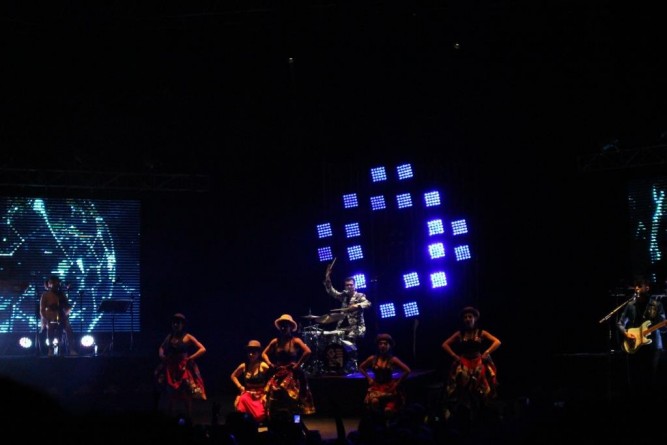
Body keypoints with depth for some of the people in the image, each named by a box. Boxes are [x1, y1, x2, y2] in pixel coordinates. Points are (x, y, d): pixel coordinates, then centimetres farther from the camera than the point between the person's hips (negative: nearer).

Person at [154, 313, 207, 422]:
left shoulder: (187, 337, -3)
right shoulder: (169, 336, 10)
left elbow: (203, 349, -6)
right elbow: (161, 347, 25)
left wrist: (190, 358, -11)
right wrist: (162, 356, 4)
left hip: (184, 369, -4)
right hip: (170, 369, 4)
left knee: (186, 395, 0)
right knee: (170, 394, 7)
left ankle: (188, 419, 8)